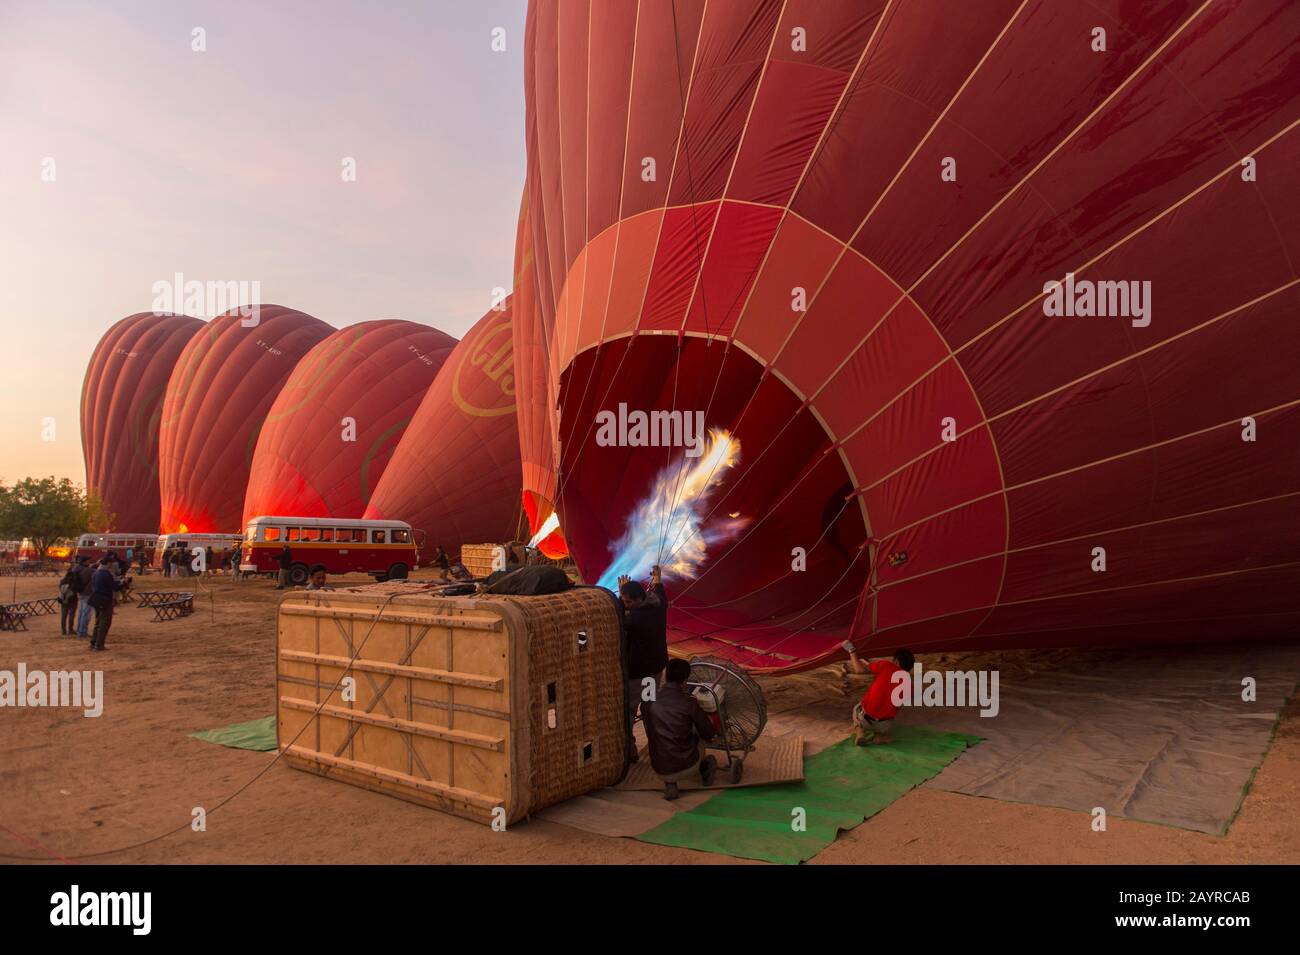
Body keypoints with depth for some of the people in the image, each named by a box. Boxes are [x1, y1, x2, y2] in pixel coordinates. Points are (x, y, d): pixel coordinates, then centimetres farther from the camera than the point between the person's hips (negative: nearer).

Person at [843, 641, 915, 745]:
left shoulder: (886, 665, -7)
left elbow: (859, 669, -4)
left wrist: (851, 649, 11)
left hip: (865, 718, -2)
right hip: (883, 726, 2)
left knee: (857, 709, 34)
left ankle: (859, 731, 3)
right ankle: (876, 737, 3)